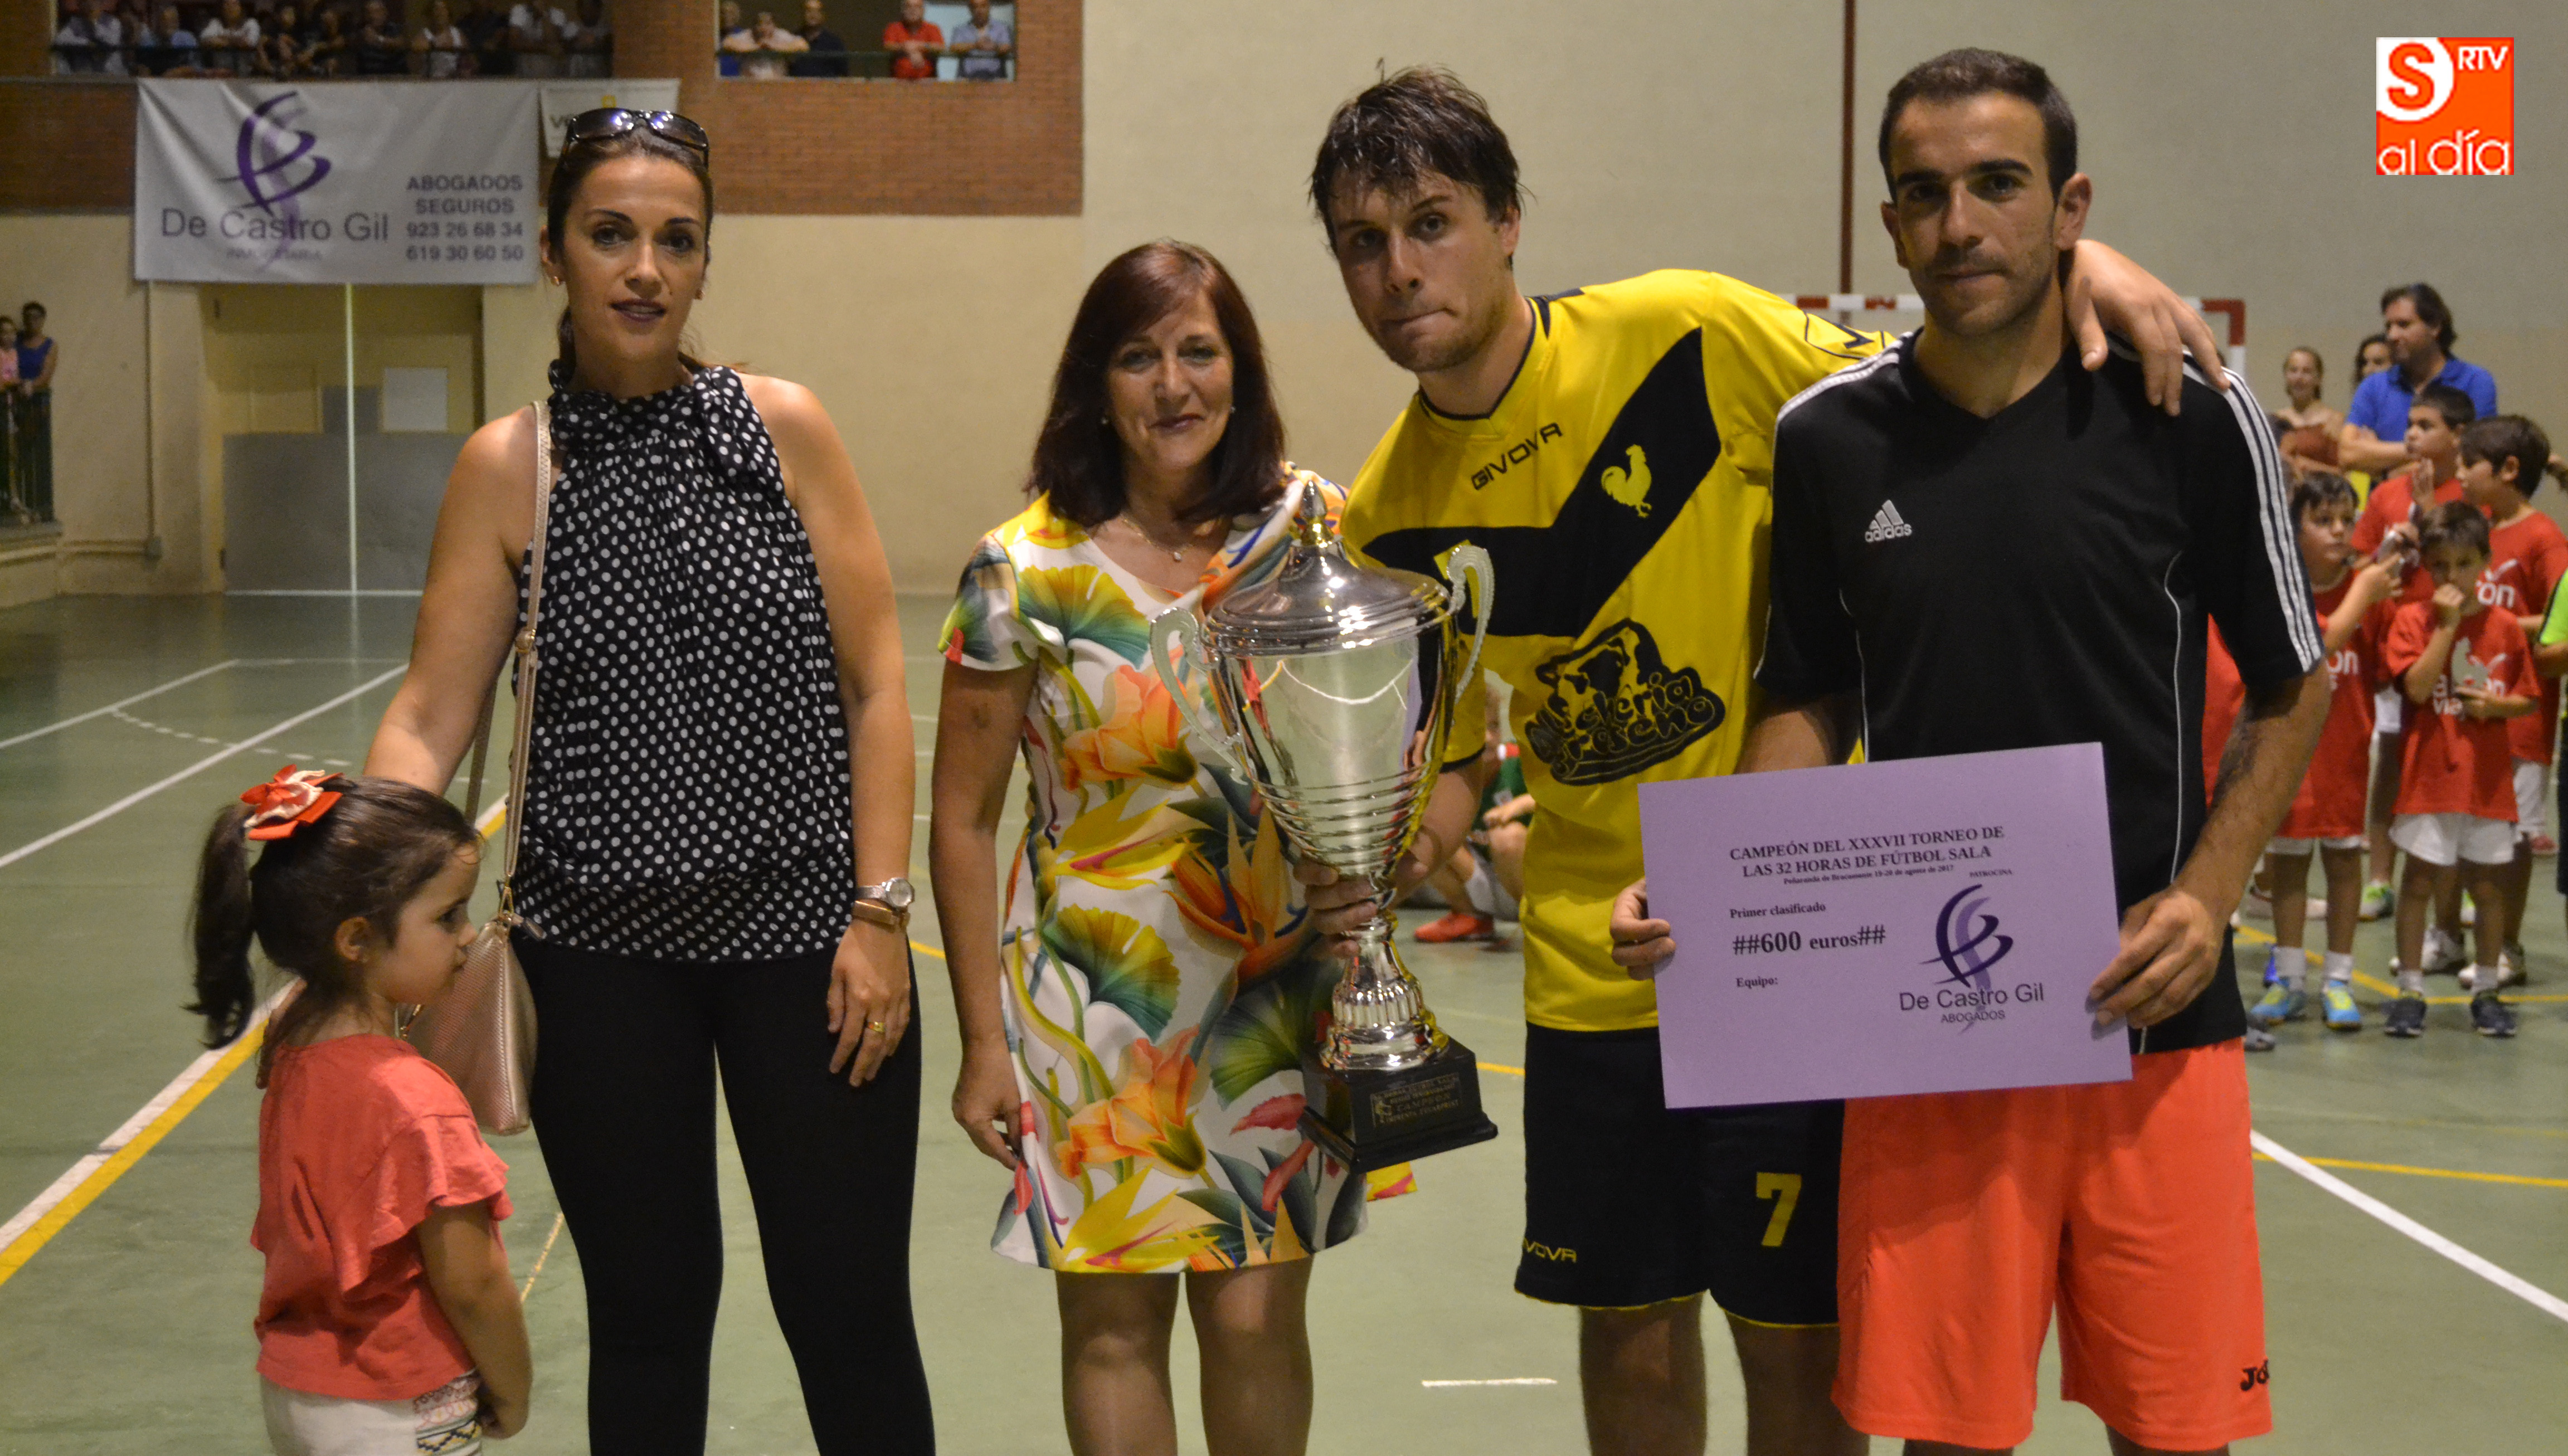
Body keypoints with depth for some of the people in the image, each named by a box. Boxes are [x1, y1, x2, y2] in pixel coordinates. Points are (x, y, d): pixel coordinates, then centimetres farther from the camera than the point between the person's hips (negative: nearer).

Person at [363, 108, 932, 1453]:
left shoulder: (784, 428, -2)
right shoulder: (507, 466, -1)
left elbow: (873, 689, -1)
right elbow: (427, 719, -4)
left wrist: (879, 910, -7)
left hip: (806, 933, 0)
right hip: (601, 946, 1)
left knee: (848, 1310, 4)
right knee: (647, 1311, 13)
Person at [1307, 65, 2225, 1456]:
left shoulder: (1688, 336, -12)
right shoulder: (1389, 519, 0)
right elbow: (1448, 751, 9)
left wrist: (2075, 265, -18)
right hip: (1592, 962, 4)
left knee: (1794, 1336, 3)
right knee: (1629, 1327, 13)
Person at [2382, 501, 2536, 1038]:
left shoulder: (2505, 626, 5)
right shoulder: (2413, 619, -2)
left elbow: (2527, 699, 10)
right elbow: (2417, 686, -15)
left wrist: (2497, 704, -11)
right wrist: (2447, 625, -16)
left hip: (2488, 776, 2)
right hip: (2430, 773, -2)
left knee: (2488, 884, 8)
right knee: (2421, 879, 0)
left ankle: (2486, 992, 19)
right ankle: (2410, 991, 9)